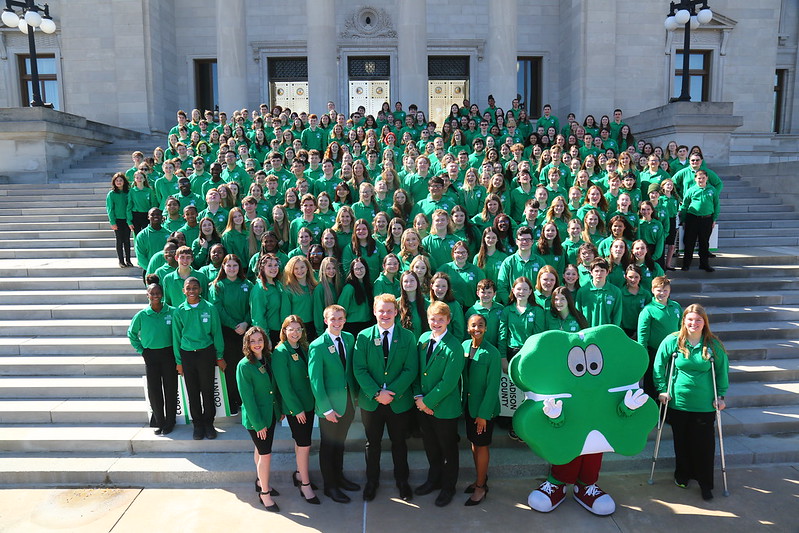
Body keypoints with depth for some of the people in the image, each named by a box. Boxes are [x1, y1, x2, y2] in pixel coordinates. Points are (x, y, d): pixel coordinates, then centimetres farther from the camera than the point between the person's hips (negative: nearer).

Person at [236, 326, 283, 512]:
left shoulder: (269, 358, -2)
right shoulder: (244, 365, -19)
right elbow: (247, 397, -17)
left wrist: (280, 409, 8)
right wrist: (258, 423, -15)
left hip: (271, 413, 6)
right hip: (255, 417, -6)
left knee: (260, 450, 22)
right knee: (266, 454, 0)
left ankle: (260, 481, 40)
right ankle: (264, 493, 17)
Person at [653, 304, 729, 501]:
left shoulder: (713, 345, -4)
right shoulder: (672, 341, -6)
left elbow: (722, 372, 5)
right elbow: (659, 366, 1)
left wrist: (721, 396, 3)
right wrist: (662, 390, -1)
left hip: (704, 405, 0)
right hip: (678, 402, 0)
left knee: (704, 444, 3)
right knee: (681, 441, 13)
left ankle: (705, 484, 19)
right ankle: (682, 475, 33)